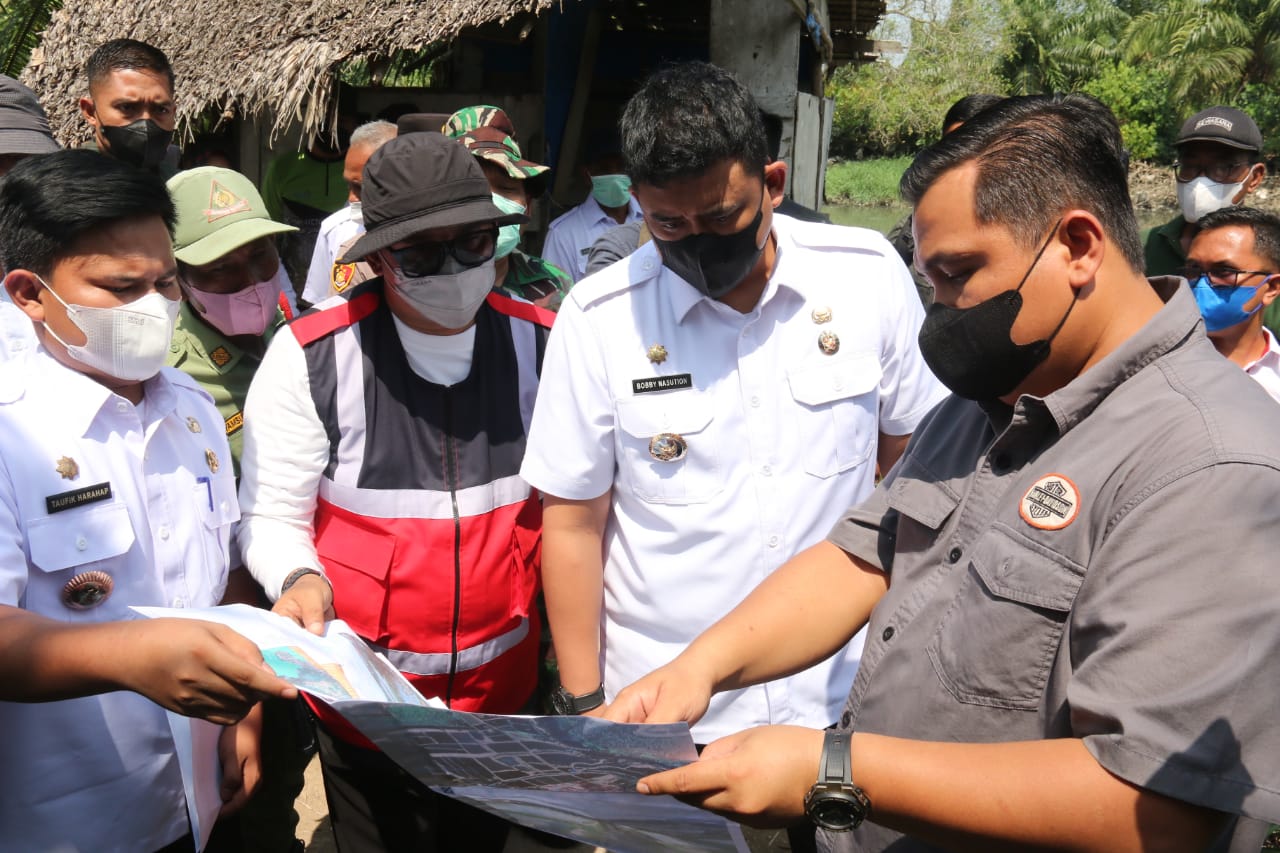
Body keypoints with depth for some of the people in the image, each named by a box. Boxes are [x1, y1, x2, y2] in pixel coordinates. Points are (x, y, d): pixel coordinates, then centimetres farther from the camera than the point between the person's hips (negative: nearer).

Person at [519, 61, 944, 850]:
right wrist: (584, 705, -3)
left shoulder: (870, 275, -8)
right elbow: (573, 525, -5)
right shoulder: (600, 317, -12)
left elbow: (911, 465, 3)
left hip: (839, 697, 2)